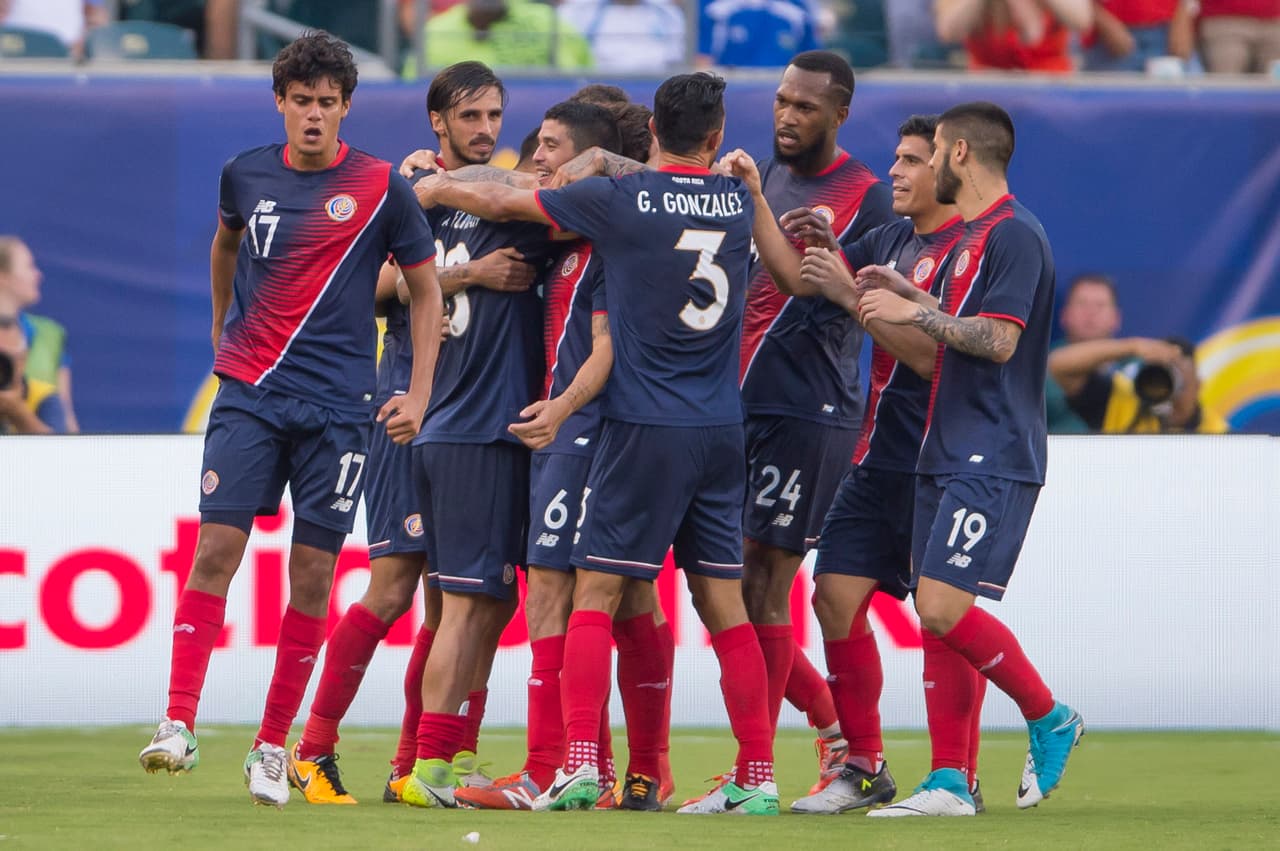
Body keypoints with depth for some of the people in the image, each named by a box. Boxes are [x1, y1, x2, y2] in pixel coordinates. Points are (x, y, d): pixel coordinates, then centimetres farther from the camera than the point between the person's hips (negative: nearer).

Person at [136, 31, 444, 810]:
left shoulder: (381, 187, -3)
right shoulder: (246, 174, 5)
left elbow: (425, 290, 6)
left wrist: (419, 394, 0)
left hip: (337, 406, -1)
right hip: (250, 394, 1)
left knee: (314, 571, -1)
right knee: (216, 547, -11)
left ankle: (273, 747, 8)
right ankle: (180, 725, -13)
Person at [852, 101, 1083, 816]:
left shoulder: (1014, 235, -12)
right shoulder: (971, 237, 19)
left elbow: (998, 341, -19)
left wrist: (916, 313, -14)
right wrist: (909, 297, 22)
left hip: (993, 461, -10)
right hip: (950, 458, 10)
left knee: (944, 607, -16)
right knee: (937, 618, 4)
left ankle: (1049, 718, 1)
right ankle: (950, 783, 4)